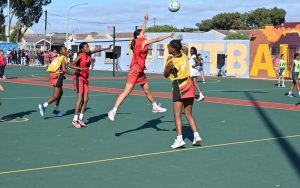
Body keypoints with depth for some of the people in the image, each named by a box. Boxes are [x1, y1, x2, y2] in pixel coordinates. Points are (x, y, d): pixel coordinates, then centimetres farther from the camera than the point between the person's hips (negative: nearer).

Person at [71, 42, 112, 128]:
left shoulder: (89, 54, 6)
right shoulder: (80, 56, -14)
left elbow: (97, 50, 22)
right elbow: (71, 65, -21)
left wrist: (107, 48, 27)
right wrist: (78, 69, -36)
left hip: (85, 78, 7)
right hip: (79, 77, -7)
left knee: (86, 99, 1)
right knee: (80, 98, -14)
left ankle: (80, 118, 8)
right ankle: (75, 119, -10)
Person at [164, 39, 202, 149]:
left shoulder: (171, 62, -15)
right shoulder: (184, 56, 4)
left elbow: (165, 75, 1)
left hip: (179, 88, -7)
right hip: (189, 86, 7)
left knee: (177, 115, -6)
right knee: (189, 114, 14)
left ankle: (179, 138, -16)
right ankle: (196, 135, 6)